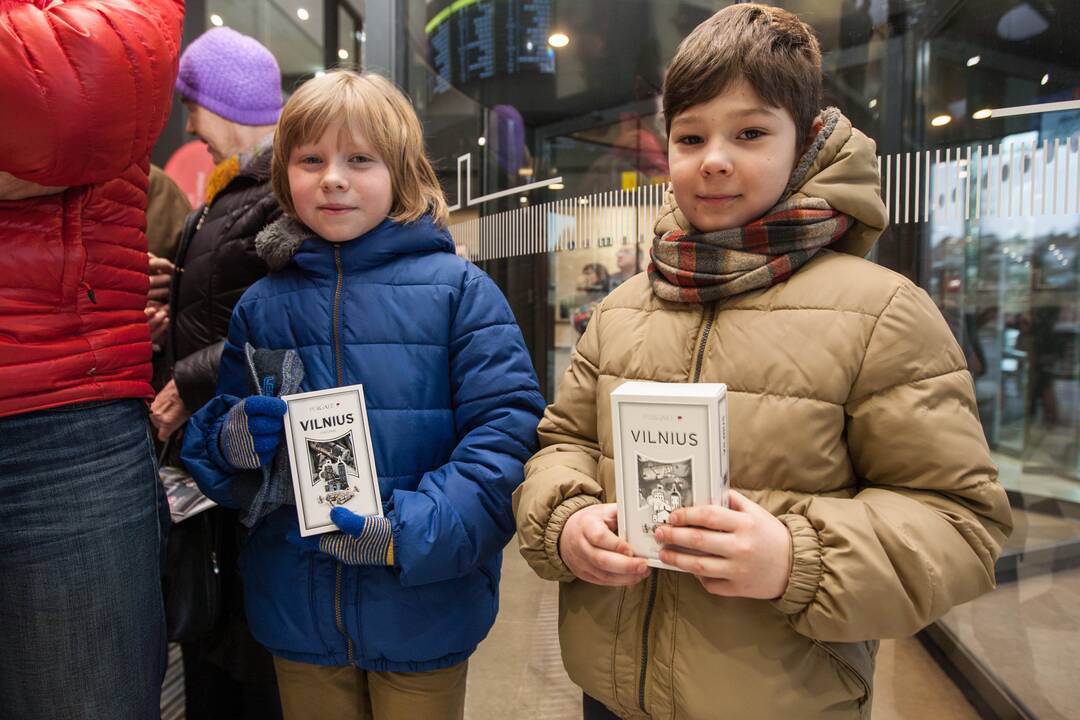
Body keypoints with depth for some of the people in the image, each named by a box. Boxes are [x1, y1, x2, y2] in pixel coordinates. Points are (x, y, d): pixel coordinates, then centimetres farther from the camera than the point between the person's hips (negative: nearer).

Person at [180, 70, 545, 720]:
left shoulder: (458, 289, -8)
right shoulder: (261, 306, 3)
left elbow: (507, 427, -14)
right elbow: (208, 444, 10)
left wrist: (413, 530, -22)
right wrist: (233, 440, -13)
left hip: (424, 612, -2)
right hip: (296, 616, 3)